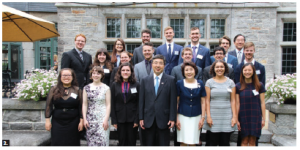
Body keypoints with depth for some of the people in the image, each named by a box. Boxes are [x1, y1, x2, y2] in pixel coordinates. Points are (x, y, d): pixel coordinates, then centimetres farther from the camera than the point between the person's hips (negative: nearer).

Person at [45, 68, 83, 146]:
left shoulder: (77, 90, 1)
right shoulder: (54, 89, 3)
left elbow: (81, 107, 0)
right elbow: (48, 105, 3)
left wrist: (81, 121, -4)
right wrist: (47, 120, -2)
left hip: (73, 123, 0)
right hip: (57, 123, 1)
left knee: (72, 144, 7)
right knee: (57, 143, 5)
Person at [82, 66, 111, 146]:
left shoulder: (106, 88, 0)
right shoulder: (87, 88, 7)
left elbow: (108, 105, -1)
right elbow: (84, 104, 7)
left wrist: (106, 119, -7)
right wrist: (84, 119, 1)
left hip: (102, 118, -2)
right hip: (90, 118, 2)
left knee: (102, 141, -3)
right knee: (91, 142, 5)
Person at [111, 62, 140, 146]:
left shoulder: (136, 85, 1)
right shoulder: (115, 85, 4)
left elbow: (138, 104, -2)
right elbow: (112, 104, 2)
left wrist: (137, 120, -8)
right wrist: (114, 120, -3)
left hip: (132, 119, -1)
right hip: (120, 119, 1)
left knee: (132, 142, 7)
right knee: (122, 142, 9)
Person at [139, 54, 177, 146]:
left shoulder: (170, 80, 0)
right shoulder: (145, 80, 7)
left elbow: (173, 101, -2)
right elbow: (141, 101, 5)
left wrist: (172, 118, -6)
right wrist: (141, 118, 2)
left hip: (164, 119, -2)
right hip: (148, 120, 2)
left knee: (164, 144, 7)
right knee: (148, 144, 11)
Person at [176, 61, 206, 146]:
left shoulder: (200, 84, 2)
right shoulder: (179, 84, -2)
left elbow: (203, 102, 6)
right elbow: (176, 102, 1)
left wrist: (202, 117, 2)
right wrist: (176, 118, -1)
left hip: (196, 117, 1)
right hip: (183, 116, -1)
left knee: (193, 142, 5)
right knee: (183, 142, 4)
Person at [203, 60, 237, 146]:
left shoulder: (230, 82, 8)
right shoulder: (209, 82, 5)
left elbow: (233, 101, 6)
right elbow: (207, 101, 2)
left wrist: (234, 116, -1)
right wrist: (208, 116, -4)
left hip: (227, 116, 1)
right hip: (213, 116, -1)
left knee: (225, 142, 2)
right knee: (213, 143, 2)